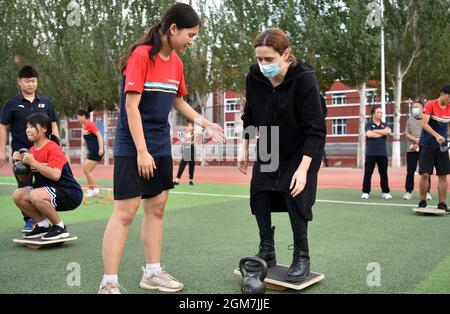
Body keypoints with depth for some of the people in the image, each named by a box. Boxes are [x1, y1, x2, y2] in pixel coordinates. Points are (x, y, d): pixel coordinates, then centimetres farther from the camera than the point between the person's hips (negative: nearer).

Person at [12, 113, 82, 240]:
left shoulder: (53, 148, -16)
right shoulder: (32, 150, 8)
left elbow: (55, 175, -30)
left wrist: (33, 162, -25)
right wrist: (21, 161, -2)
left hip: (69, 193, -8)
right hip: (47, 190, 9)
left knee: (36, 195, -32)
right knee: (18, 195, -6)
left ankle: (60, 228, -11)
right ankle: (43, 226, 9)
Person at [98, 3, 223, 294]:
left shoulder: (176, 62, 8)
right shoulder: (140, 56, -14)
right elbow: (131, 106, -17)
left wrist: (205, 123, 12)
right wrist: (141, 151, -18)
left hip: (161, 148, 8)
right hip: (133, 148, -8)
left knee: (157, 207, 11)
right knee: (125, 211, -6)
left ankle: (152, 272, 23)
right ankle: (109, 282, 4)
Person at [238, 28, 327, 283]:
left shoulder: (304, 79, -30)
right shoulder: (254, 77, -16)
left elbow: (315, 129, -28)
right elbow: (250, 115, 1)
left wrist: (303, 168, -31)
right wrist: (245, 148, 2)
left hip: (303, 148, -5)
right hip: (269, 146, 5)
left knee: (295, 196, -12)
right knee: (259, 193, -2)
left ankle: (302, 258, 5)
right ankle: (267, 253, 13)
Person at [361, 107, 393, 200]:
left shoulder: (384, 125, 14)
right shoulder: (369, 125, 4)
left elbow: (388, 132, -7)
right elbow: (369, 134, -15)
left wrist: (375, 131, -7)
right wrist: (382, 133, -5)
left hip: (382, 153, 3)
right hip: (370, 153, -3)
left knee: (384, 173, 5)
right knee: (368, 173, -1)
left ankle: (385, 192, 13)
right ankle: (365, 192, 6)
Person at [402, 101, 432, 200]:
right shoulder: (410, 120, 11)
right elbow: (406, 134, 5)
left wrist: (419, 143, -13)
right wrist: (415, 139, -12)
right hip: (411, 150, 2)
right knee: (410, 172, 2)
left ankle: (427, 192, 10)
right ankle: (408, 192, 8)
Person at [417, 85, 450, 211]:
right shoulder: (430, 105, -9)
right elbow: (425, 124, -18)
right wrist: (436, 135, -30)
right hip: (427, 145, -4)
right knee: (425, 174, -5)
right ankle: (422, 202, 9)